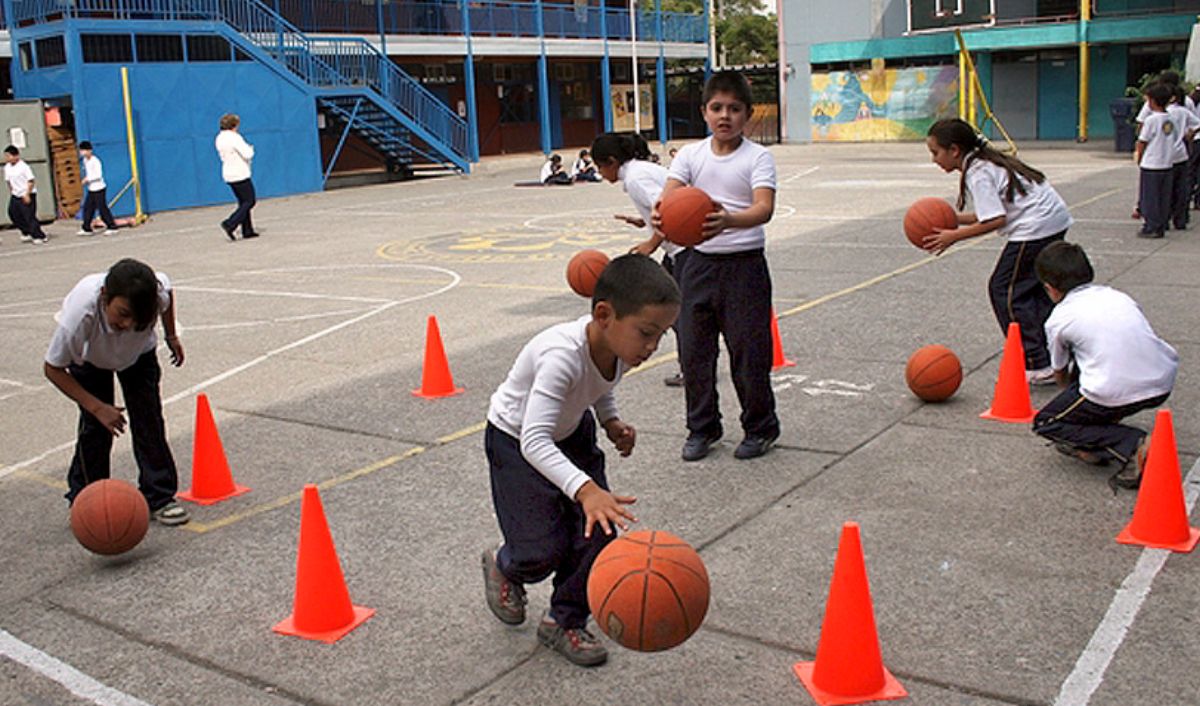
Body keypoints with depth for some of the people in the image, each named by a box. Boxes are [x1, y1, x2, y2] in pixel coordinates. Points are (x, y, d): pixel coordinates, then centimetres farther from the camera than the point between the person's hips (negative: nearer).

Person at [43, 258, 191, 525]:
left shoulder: (158, 291, -39)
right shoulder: (80, 313, -44)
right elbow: (53, 369, -28)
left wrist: (172, 337, 1)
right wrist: (98, 407, -30)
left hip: (139, 353, 2)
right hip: (89, 357, -2)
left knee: (149, 420, -5)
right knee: (94, 426, -8)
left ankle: (159, 496, 6)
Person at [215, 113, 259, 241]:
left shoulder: (219, 138, 8)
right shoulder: (235, 138, -18)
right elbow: (248, 154, -22)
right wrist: (250, 148, 1)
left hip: (228, 175, 9)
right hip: (240, 175, -9)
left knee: (243, 202, 15)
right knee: (250, 201, -1)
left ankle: (247, 230, 14)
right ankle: (230, 224, -13)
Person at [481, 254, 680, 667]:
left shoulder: (620, 343, -17)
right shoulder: (563, 355, -40)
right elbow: (535, 440, -48)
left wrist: (611, 422, -10)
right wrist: (586, 490, -60)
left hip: (572, 433, 6)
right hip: (517, 443, -6)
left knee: (598, 537, -4)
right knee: (545, 550, -9)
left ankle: (564, 623, 20)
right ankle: (503, 567, 28)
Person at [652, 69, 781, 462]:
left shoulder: (758, 157, -6)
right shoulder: (691, 154, 4)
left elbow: (764, 208, -21)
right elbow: (670, 195, -10)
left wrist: (729, 220, -42)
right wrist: (660, 215, -35)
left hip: (744, 263, -3)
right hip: (699, 261, 4)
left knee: (748, 350, 2)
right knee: (693, 349, 8)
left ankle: (760, 428, 23)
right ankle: (702, 427, 26)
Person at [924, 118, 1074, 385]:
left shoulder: (977, 173, -13)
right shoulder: (988, 162, 16)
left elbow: (996, 221, -19)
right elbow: (996, 212, 14)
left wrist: (954, 236, -13)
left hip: (1035, 228, -10)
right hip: (1055, 221, 10)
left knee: (1004, 289, -3)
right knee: (1036, 289, 18)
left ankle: (1038, 366, -4)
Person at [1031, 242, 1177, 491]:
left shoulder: (1058, 319, 7)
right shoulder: (1117, 296, 19)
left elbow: (1060, 374, 22)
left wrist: (1071, 393, 46)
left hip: (1115, 395, -7)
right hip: (1163, 386, 7)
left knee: (1045, 423, 14)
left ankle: (1133, 446, -4)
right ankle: (1092, 439, 27)